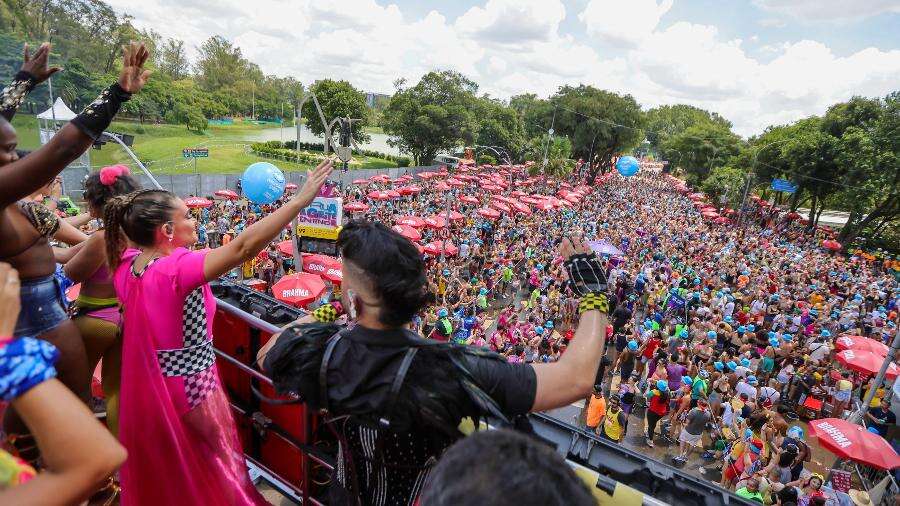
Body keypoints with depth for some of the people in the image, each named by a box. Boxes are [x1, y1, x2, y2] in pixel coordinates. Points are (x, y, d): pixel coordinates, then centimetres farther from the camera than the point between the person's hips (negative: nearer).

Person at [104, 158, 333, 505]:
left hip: (149, 378, 8)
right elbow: (243, 247, -42)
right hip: (190, 381, -8)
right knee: (223, 459, 14)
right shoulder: (178, 269, -31)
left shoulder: (126, 264, -7)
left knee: (158, 460, 31)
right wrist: (301, 199, -44)